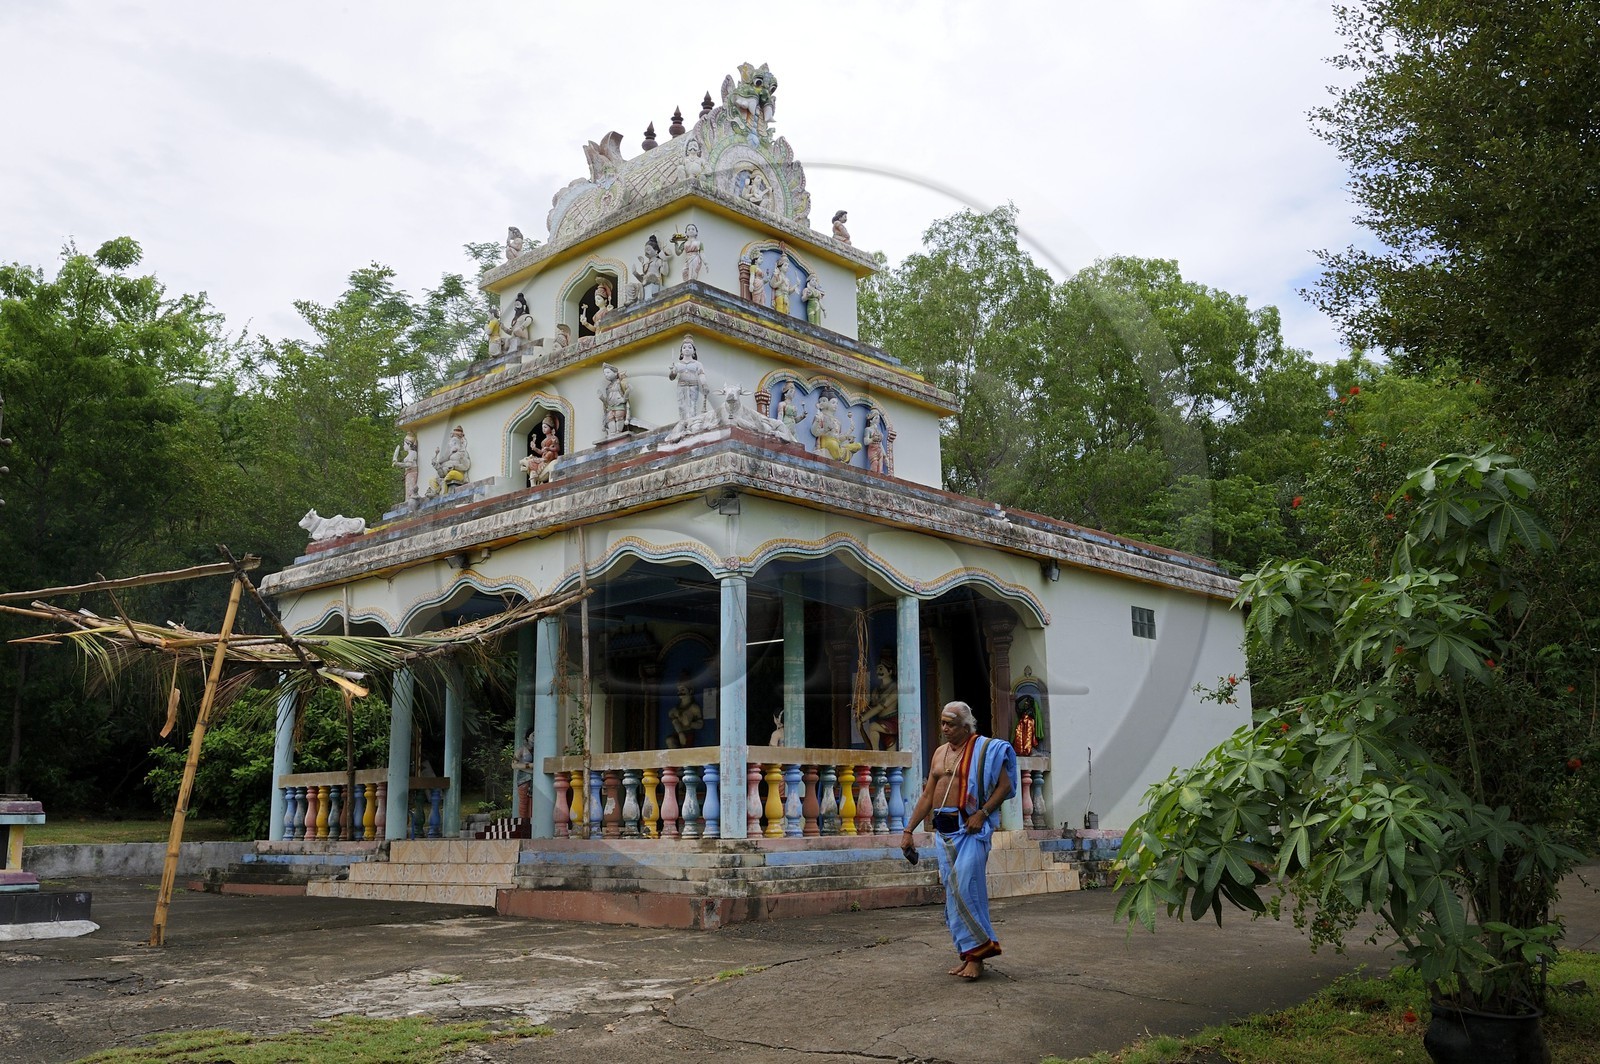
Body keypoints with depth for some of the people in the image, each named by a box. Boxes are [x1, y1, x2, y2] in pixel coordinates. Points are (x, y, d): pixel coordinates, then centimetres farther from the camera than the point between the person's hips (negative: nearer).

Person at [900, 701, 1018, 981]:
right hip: (943, 830, 7)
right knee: (952, 894, 6)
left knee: (966, 890, -13)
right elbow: (927, 796, 19)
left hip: (970, 829, -7)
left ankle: (977, 953, -3)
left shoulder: (984, 749, -3)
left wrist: (982, 813, -19)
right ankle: (968, 953, 13)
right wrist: (908, 830, 14)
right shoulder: (940, 753, 16)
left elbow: (1005, 785, -7)